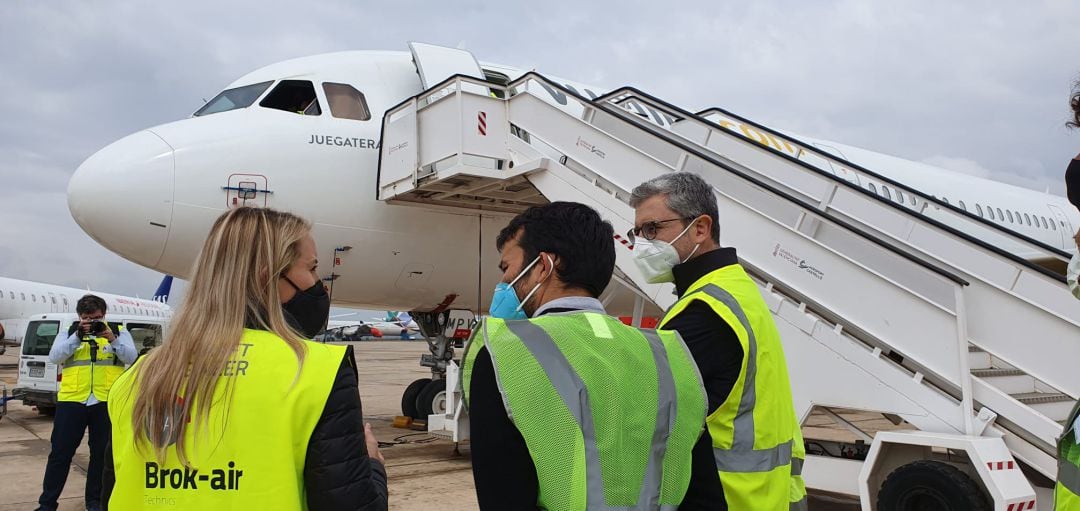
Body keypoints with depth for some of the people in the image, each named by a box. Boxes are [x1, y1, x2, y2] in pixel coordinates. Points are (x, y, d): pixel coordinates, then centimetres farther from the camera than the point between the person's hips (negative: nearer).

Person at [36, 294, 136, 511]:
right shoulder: (68, 333, 9)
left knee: (102, 452, 9)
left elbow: (131, 357, -6)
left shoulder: (118, 332, 7)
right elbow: (54, 357, -6)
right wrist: (77, 337, -18)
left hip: (106, 402, 0)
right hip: (71, 401, 0)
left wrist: (112, 339, -20)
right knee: (61, 452, 4)